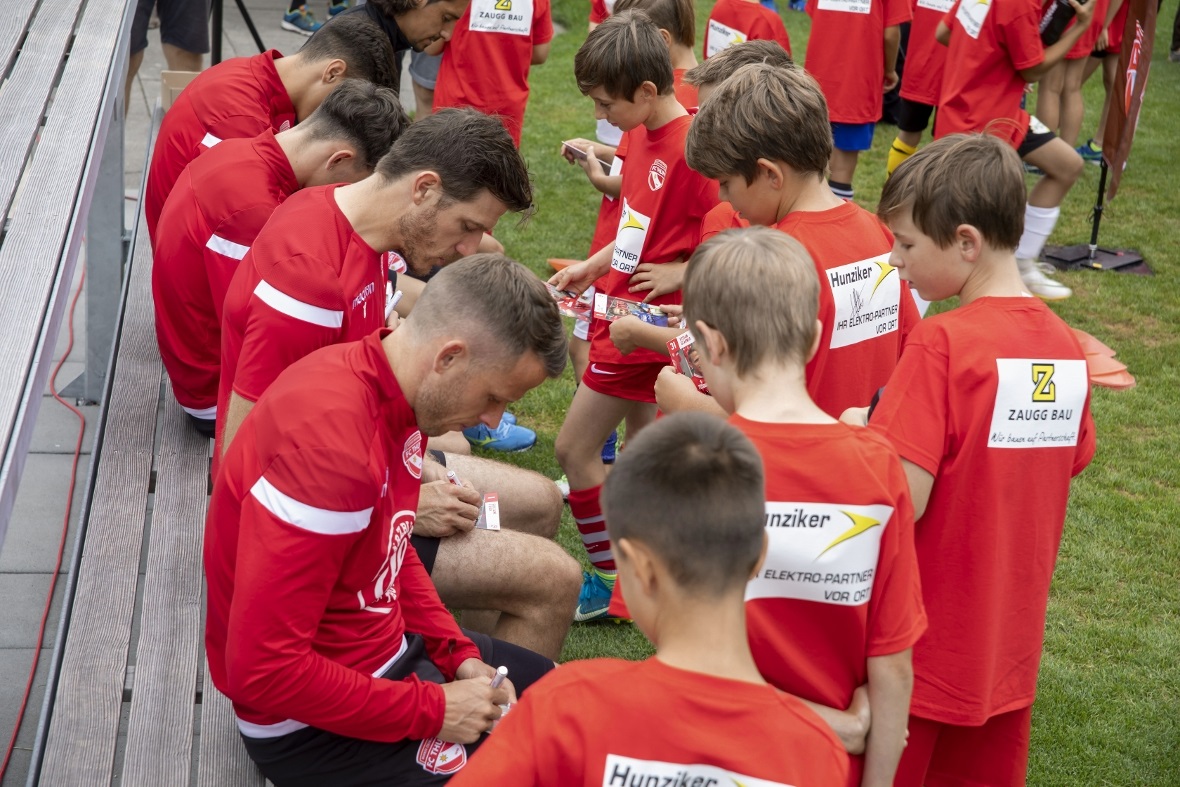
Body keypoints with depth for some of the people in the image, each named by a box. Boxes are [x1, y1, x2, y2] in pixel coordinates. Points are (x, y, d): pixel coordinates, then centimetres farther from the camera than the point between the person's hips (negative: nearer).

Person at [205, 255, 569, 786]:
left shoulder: (397, 394, -4)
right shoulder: (329, 441, -33)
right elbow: (263, 671, -32)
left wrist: (460, 655, 0)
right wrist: (433, 709, -23)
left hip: (385, 647, 9)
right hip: (312, 723, -9)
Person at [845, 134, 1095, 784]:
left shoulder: (942, 345, -22)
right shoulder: (1065, 346, -1)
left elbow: (900, 501, -25)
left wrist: (857, 433, -6)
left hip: (920, 646, -6)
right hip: (1009, 643, 6)